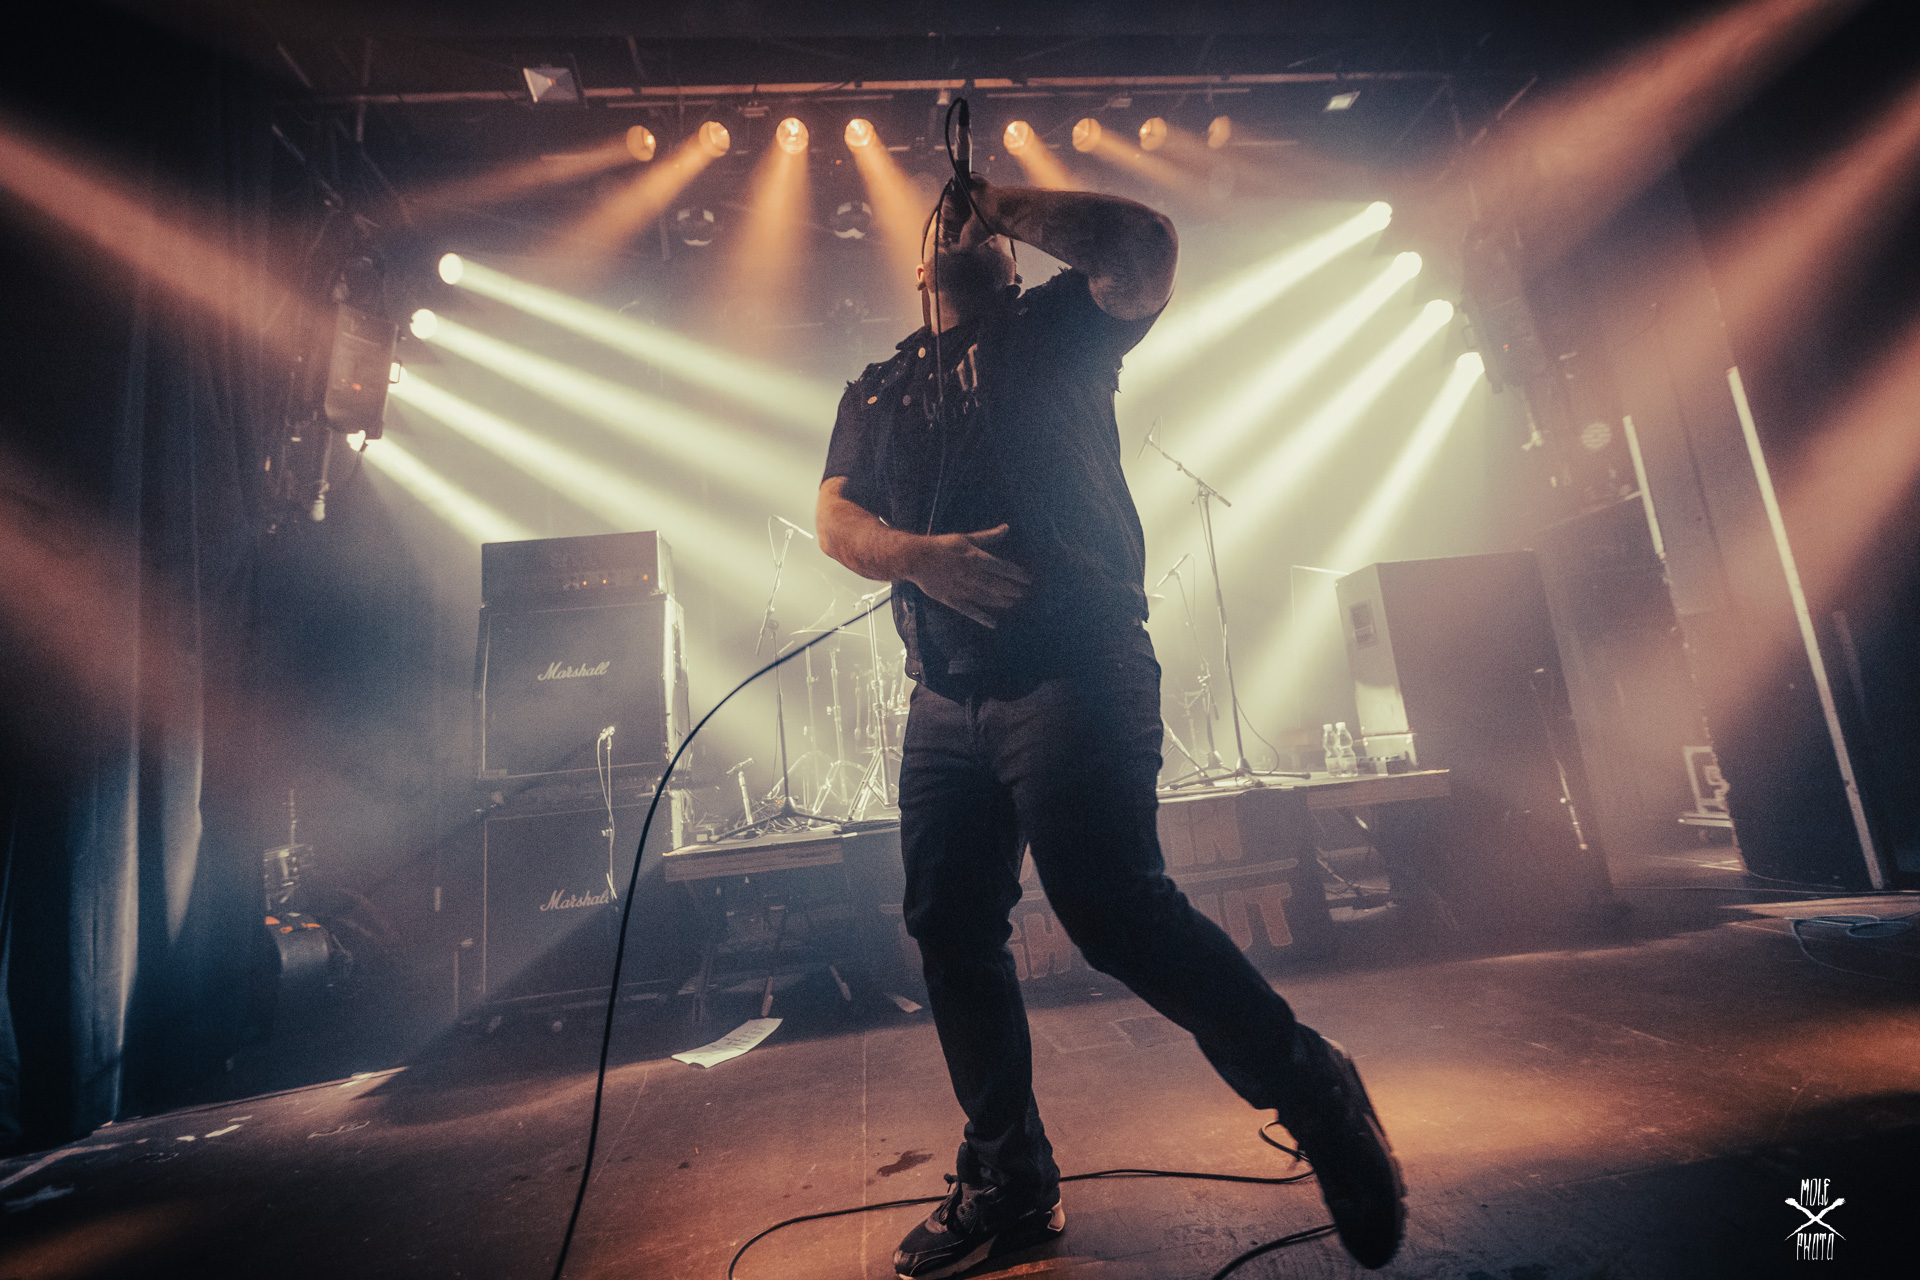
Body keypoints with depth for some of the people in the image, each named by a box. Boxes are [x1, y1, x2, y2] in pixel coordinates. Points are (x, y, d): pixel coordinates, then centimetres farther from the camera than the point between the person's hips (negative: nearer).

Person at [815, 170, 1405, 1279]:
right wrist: (919, 553, -11)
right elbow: (836, 517, 11)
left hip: (1074, 668, -5)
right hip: (946, 697, 6)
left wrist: (1005, 203, 9)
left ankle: (1314, 1092, 12)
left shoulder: (1056, 328, 14)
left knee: (1117, 912, -13)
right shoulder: (877, 391, 24)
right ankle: (1010, 1182, 26)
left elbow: (1148, 248, -5)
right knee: (950, 931, 8)